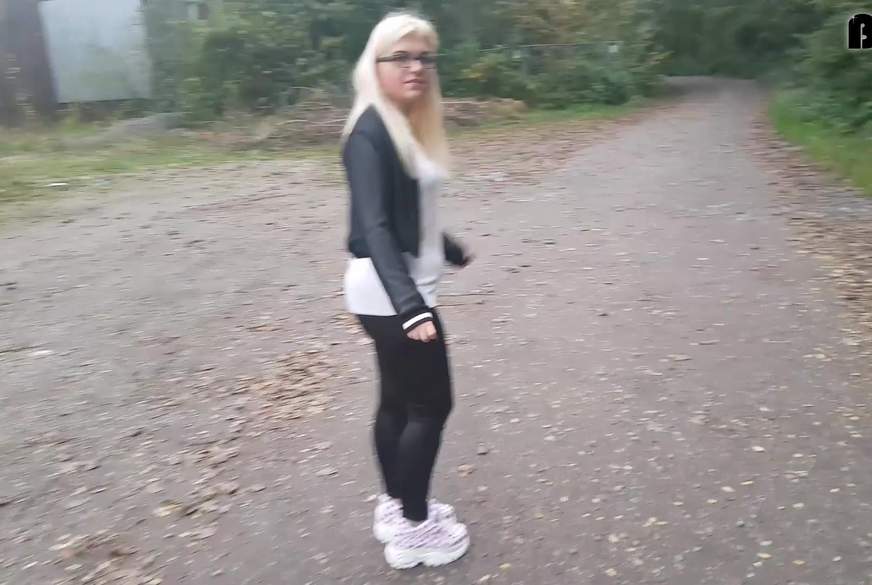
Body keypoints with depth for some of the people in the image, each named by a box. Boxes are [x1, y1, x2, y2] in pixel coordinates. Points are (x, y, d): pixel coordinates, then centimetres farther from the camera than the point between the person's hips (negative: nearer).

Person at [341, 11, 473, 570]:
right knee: (430, 403, 1)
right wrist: (411, 307, -37)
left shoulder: (409, 126, 11)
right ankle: (413, 529, 16)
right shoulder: (370, 134, -17)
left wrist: (451, 249, 34)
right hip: (391, 293, -9)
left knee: (400, 399, 16)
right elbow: (374, 227, -27)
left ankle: (396, 507, 32)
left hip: (405, 286, 9)